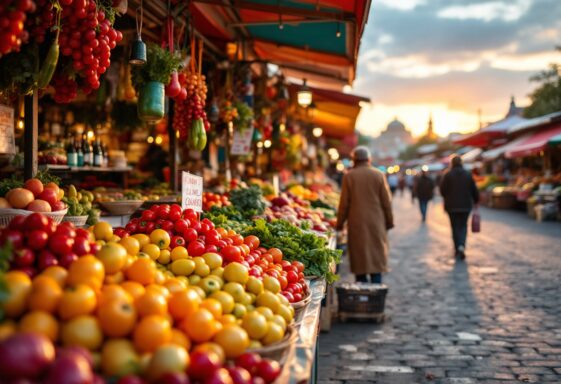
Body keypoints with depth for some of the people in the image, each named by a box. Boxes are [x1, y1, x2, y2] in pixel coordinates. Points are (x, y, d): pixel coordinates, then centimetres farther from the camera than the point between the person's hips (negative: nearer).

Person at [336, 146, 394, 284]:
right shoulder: (378, 175, -1)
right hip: (376, 222, 1)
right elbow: (386, 201, 1)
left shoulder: (349, 176, -3)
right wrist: (389, 221, 12)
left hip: (356, 222, 0)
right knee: (377, 254, 8)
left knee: (359, 256, 7)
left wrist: (340, 223, 7)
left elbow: (344, 202, -3)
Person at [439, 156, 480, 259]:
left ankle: (458, 249, 8)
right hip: (466, 205, 2)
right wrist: (476, 200, 17)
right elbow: (474, 190, 2)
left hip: (452, 206, -2)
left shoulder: (447, 175, -8)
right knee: (463, 226, 10)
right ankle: (462, 246, -12)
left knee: (455, 227, 9)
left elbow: (442, 190, -7)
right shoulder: (468, 175, 0)